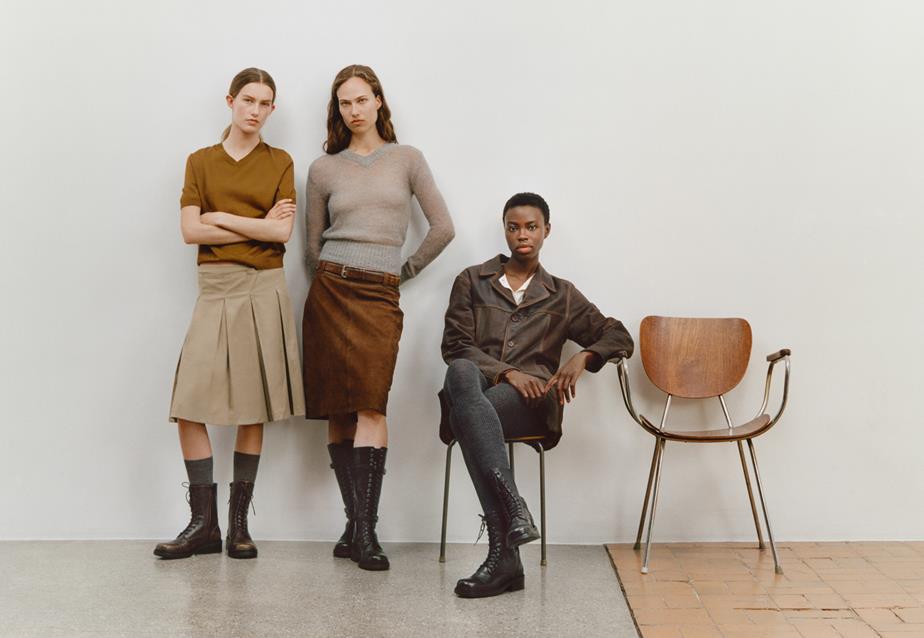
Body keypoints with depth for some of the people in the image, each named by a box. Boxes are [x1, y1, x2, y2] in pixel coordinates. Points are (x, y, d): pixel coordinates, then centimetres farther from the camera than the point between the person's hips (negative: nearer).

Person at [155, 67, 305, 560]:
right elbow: (190, 230, -1)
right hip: (214, 288, 1)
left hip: (264, 289, -1)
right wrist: (258, 226, -5)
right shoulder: (201, 161, 11)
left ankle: (239, 524, 9)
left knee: (254, 409, 0)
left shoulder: (280, 163, 8)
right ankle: (204, 524, 2)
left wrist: (221, 217, -5)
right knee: (189, 406, -7)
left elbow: (283, 232, -4)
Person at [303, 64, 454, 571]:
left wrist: (407, 270, 9)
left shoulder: (406, 160, 8)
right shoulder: (324, 169, 10)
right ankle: (356, 523, 8)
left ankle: (364, 529, -10)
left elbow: (442, 228, 6)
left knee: (370, 408, -12)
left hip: (380, 296, -1)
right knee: (337, 412, -1)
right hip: (330, 290, 1)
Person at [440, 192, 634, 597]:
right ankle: (513, 506, -48)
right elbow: (455, 345, 7)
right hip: (480, 388, 1)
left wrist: (583, 356, -4)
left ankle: (502, 555, -41)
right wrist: (507, 373, -10)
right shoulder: (472, 281, 18)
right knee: (460, 373, -38)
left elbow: (618, 337, 19)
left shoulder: (561, 295, 21)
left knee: (465, 415, -36)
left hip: (531, 401, -1)